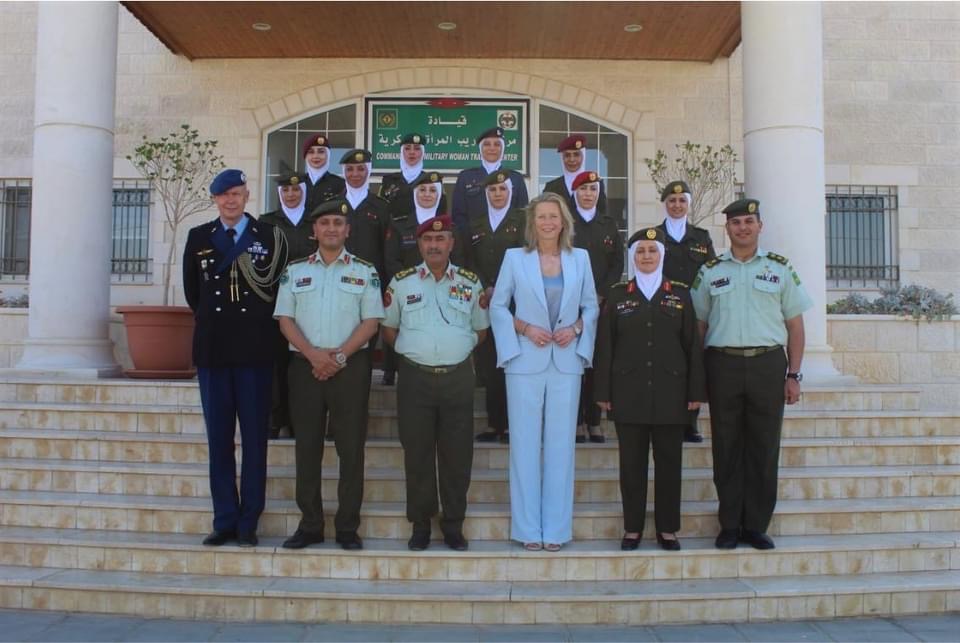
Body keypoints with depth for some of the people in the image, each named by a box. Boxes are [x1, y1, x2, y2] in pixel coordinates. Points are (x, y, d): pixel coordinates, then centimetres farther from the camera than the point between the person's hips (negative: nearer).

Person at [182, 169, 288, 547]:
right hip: (212, 348, 3)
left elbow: (278, 288, 7)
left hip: (254, 349, -2)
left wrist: (257, 324, 7)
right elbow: (192, 290, 18)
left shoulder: (269, 236, 2)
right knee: (218, 438, 6)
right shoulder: (198, 238, 10)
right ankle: (224, 520, 14)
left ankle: (248, 522, 9)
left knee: (254, 437, 1)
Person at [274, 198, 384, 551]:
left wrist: (340, 355, -13)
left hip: (351, 366, -1)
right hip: (305, 365, 2)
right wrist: (313, 354, -12)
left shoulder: (365, 271, 6)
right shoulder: (294, 271, 10)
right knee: (307, 446, 5)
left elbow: (371, 321, 0)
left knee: (351, 447, 0)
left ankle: (348, 526, 9)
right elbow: (285, 320, 4)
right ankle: (310, 524, 15)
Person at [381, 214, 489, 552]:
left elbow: (480, 330, 15)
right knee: (417, 453, 5)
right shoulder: (401, 282, 5)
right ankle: (420, 524, 17)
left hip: (458, 378, 1)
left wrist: (456, 350, 7)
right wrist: (414, 350, 7)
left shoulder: (470, 282, 6)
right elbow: (389, 329, 12)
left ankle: (453, 525, 17)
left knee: (457, 454, 4)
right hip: (415, 378, 0)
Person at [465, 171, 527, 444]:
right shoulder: (475, 223, 18)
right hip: (484, 301, 4)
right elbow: (470, 262, 12)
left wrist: (498, 290, -10)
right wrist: (483, 290, -3)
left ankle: (509, 424, -1)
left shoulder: (522, 220, 5)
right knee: (487, 364, 1)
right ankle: (494, 423, 6)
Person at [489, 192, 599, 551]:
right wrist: (525, 328, -9)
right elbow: (497, 306, 5)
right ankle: (527, 528, 11)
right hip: (525, 361, -1)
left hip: (567, 362, 2)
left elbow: (591, 306, 13)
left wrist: (576, 328, -6)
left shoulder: (580, 258, 9)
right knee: (525, 443, 1)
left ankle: (556, 528, 13)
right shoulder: (514, 258, 4)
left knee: (561, 443, 3)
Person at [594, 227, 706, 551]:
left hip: (670, 392, 1)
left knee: (669, 461, 6)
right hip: (629, 393, 0)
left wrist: (696, 391, 0)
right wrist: (603, 392, -2)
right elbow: (604, 346, 3)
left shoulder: (680, 294, 7)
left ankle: (667, 528, 17)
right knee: (632, 462, 5)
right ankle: (632, 528, 15)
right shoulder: (617, 295, 6)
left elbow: (693, 345, 5)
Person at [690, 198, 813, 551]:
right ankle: (730, 525, 14)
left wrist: (793, 374, 2)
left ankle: (756, 525, 14)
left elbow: (795, 325, 8)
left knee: (763, 448, 3)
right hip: (723, 365, 0)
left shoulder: (780, 268, 9)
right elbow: (699, 324, 10)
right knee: (726, 448, 4)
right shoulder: (709, 271, 9)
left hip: (768, 365, 0)